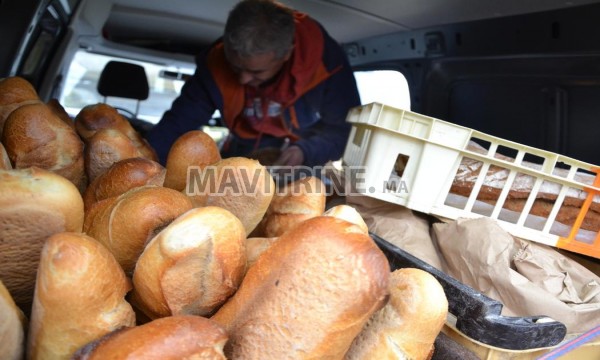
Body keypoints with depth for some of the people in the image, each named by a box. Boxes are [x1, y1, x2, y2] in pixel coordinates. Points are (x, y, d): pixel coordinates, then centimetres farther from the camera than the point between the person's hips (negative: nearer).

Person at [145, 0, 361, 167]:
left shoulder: (327, 61, -26)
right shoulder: (216, 63, -20)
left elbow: (346, 129, -16)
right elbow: (178, 123, -15)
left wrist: (305, 151, -33)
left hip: (305, 170, -2)